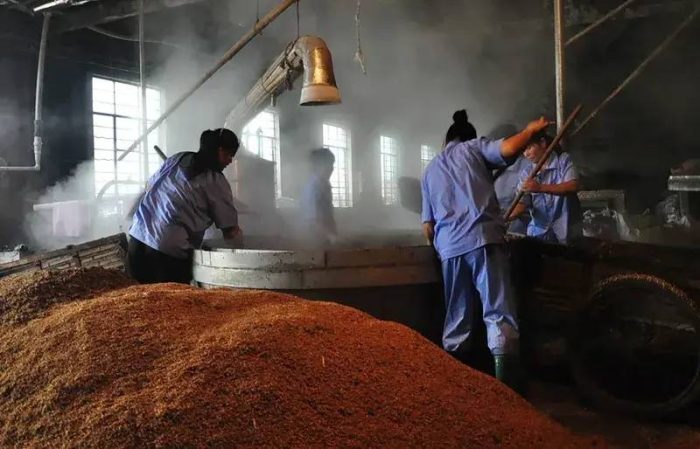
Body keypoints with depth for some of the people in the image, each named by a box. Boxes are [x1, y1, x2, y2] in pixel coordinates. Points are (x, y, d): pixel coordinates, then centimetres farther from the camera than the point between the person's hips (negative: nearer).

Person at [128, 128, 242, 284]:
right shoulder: (216, 181, -4)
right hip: (168, 249, -7)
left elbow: (150, 186, 22)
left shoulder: (178, 158, 13)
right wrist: (237, 232, 21)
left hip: (137, 236, 7)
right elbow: (230, 231, 0)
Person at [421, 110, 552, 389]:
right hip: (484, 238, -4)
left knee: (456, 318, 14)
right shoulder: (474, 147, 14)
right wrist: (532, 130, 10)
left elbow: (427, 227, 22)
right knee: (499, 314, -7)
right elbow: (508, 149, -9)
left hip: (449, 247, 5)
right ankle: (506, 384, -16)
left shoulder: (430, 169, 27)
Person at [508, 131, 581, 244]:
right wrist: (507, 217, -23)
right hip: (538, 233, 2)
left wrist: (541, 187, -26)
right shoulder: (526, 173, 6)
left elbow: (573, 186, -16)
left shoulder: (563, 160, -2)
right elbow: (523, 202, -2)